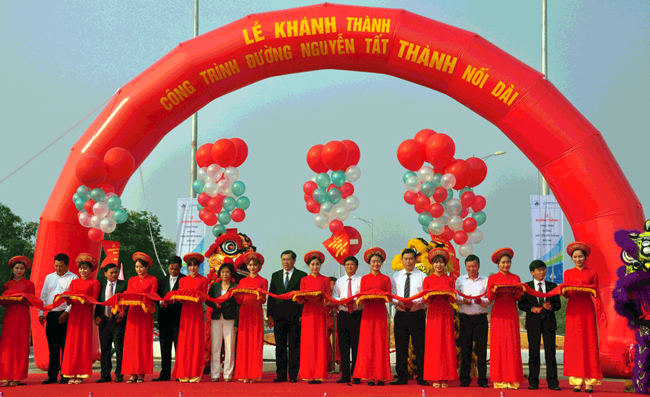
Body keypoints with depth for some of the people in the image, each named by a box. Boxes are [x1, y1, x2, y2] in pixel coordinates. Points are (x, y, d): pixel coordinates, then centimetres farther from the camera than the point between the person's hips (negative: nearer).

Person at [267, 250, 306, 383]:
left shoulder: (302, 276, 3)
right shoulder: (275, 276, 15)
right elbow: (271, 295, 13)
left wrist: (302, 315, -8)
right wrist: (269, 314, 6)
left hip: (295, 316, -3)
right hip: (279, 316, 3)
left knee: (294, 346, -2)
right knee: (280, 346, 5)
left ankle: (293, 375, 3)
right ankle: (281, 374, 10)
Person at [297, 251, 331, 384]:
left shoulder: (325, 280, 11)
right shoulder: (304, 280, 13)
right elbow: (300, 300, 7)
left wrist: (320, 296, -16)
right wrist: (302, 297, -15)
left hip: (320, 313, 0)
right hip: (308, 313, 1)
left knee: (320, 343, -5)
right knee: (308, 343, -4)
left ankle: (319, 375, -4)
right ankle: (309, 375, -2)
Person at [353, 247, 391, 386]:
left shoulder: (386, 279, 10)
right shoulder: (364, 279, 13)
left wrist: (381, 296, -17)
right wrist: (367, 297, -15)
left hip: (381, 312, -1)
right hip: (368, 312, 1)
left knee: (381, 343, -4)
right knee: (368, 343, -4)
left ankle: (381, 376, -1)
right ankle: (370, 376, -2)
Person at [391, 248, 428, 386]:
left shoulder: (422, 276, 6)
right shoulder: (396, 276, 15)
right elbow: (391, 294, 9)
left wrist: (415, 302, -20)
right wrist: (398, 302, -12)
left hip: (417, 314, -3)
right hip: (400, 314, 3)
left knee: (419, 346, -5)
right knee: (400, 347, 3)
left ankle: (421, 377, -1)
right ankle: (402, 377, 9)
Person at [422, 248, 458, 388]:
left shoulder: (450, 280, 11)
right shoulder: (428, 280, 9)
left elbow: (453, 298, 5)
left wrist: (447, 294, -16)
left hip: (446, 312, 1)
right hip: (433, 312, -1)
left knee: (446, 344, -3)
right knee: (433, 344, -5)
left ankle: (445, 378, -1)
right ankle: (435, 378, -2)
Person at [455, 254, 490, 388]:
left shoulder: (486, 281, 9)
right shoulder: (460, 280, 13)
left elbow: (490, 300, 2)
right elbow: (455, 297, 6)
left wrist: (481, 301, -19)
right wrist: (463, 300, -15)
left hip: (481, 318, -1)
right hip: (465, 318, 1)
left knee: (481, 348, -3)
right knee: (465, 348, 0)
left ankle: (482, 378, 3)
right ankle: (464, 379, 7)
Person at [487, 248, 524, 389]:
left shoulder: (516, 278, 13)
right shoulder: (492, 278, 9)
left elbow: (519, 297, 6)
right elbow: (489, 296, 0)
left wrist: (513, 291, -14)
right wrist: (497, 291, -18)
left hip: (512, 314, 1)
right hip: (498, 314, -1)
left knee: (512, 344, -3)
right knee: (498, 344, -5)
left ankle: (512, 380, -1)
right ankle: (499, 380, -3)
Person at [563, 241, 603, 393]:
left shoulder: (592, 274, 10)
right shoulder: (568, 273, 13)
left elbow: (597, 293, 7)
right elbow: (566, 294, 8)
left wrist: (590, 290, -14)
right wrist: (568, 291, -14)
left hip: (587, 309, -1)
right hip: (573, 309, 1)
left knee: (589, 343, -6)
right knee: (574, 343, -5)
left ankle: (589, 382, -6)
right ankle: (576, 381, -4)